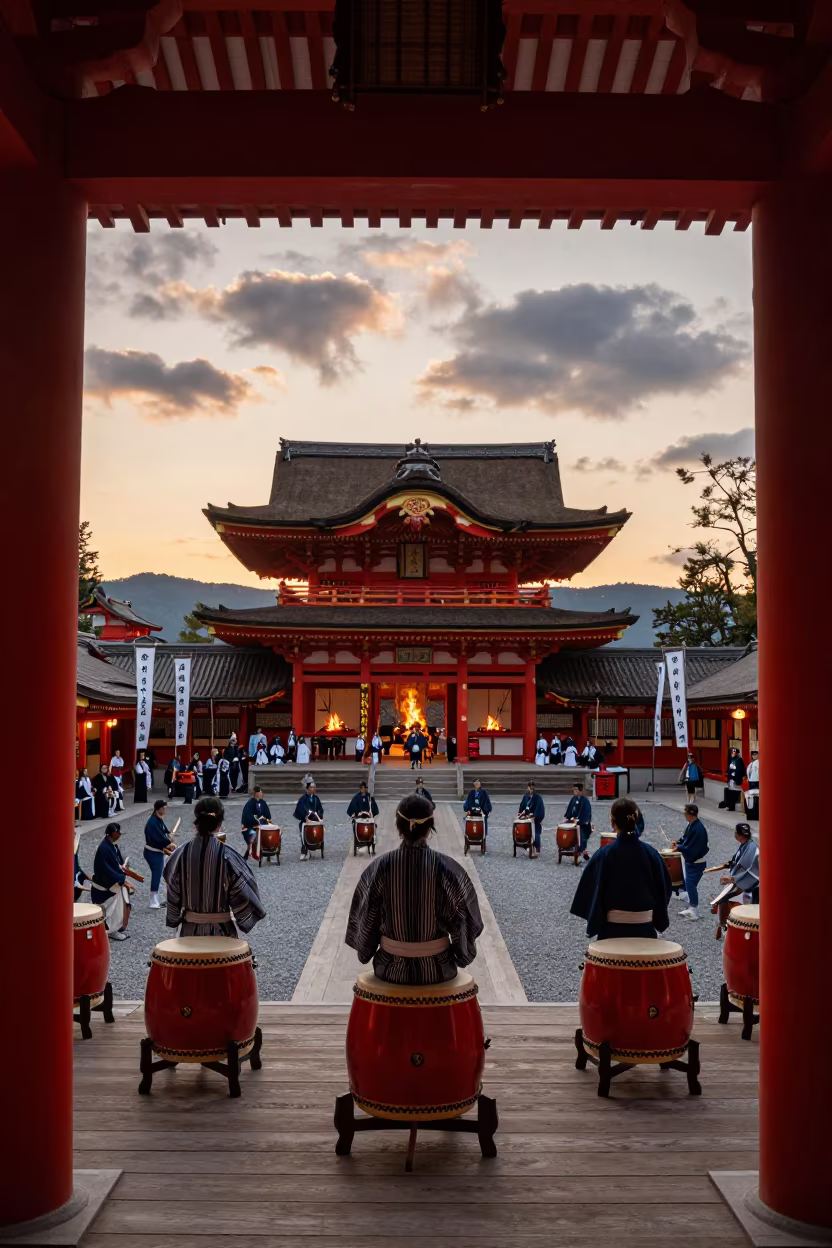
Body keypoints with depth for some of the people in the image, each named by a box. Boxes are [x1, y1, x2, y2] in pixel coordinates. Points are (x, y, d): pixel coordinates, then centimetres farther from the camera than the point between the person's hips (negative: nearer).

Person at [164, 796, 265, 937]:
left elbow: (173, 894, 2)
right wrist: (245, 921, 9)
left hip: (190, 931, 3)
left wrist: (174, 919, 19)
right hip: (222, 931, -3)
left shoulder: (180, 854, -7)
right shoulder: (227, 856, -16)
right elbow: (241, 895, -10)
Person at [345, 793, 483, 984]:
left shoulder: (378, 868, -15)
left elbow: (364, 919, -4)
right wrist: (461, 955, 9)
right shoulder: (448, 868, -18)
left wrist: (367, 952, 14)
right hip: (438, 968, -1)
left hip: (391, 967, 1)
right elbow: (463, 920, -9)